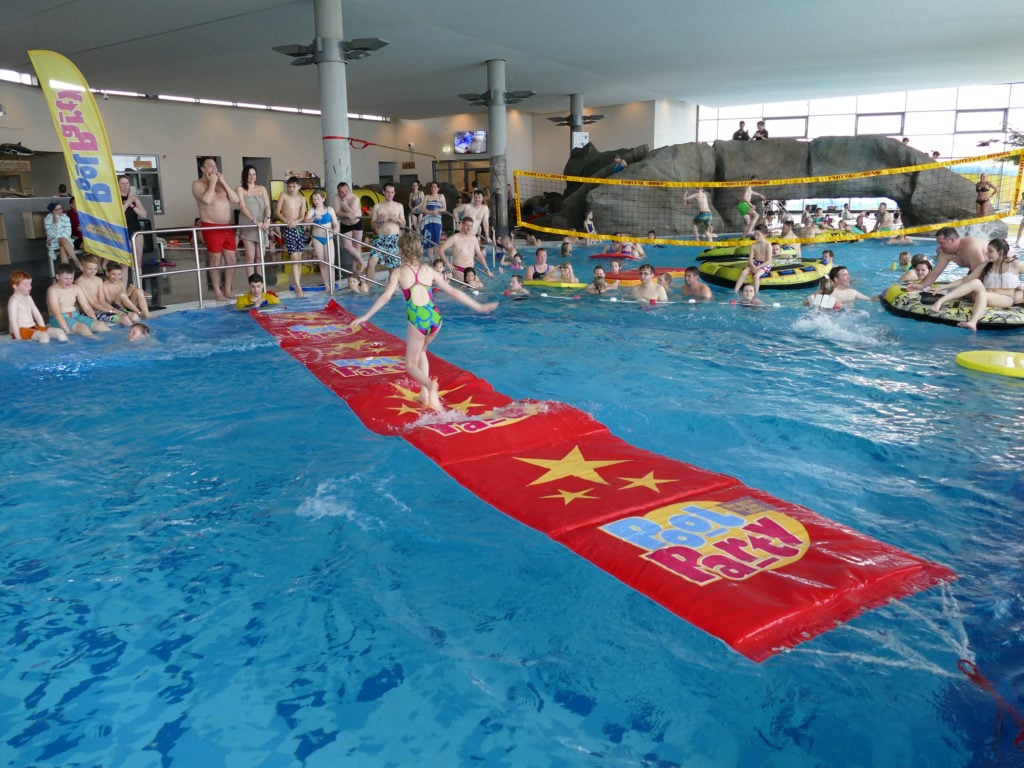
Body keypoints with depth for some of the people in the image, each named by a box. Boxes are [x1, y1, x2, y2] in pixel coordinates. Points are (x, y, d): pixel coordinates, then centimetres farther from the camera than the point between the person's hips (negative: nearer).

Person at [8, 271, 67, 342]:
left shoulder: (28, 298, 15)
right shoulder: (14, 300, -11)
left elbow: (37, 314, 17)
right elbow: (13, 321, -17)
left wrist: (44, 329, 7)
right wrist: (19, 338, -21)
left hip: (33, 327, 9)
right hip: (22, 330, -9)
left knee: (60, 332, -9)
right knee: (44, 335, -35)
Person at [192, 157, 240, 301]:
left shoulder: (221, 182, 15)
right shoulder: (198, 184, -2)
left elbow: (236, 199, 3)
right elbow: (206, 200, -20)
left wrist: (223, 182, -2)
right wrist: (212, 182, -10)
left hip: (227, 227, 6)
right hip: (211, 227, -6)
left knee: (231, 259, 5)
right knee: (216, 260, -4)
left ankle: (227, 290, 15)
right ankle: (217, 292, 4)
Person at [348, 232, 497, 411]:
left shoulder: (398, 272, 4)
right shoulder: (428, 270, 13)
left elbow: (386, 296, -8)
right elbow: (452, 292, 15)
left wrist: (365, 317, -7)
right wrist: (478, 307, 22)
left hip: (417, 320, -4)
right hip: (435, 318, 4)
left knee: (411, 365, 9)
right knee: (420, 350, 32)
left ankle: (430, 385, -24)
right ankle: (425, 394, 24)